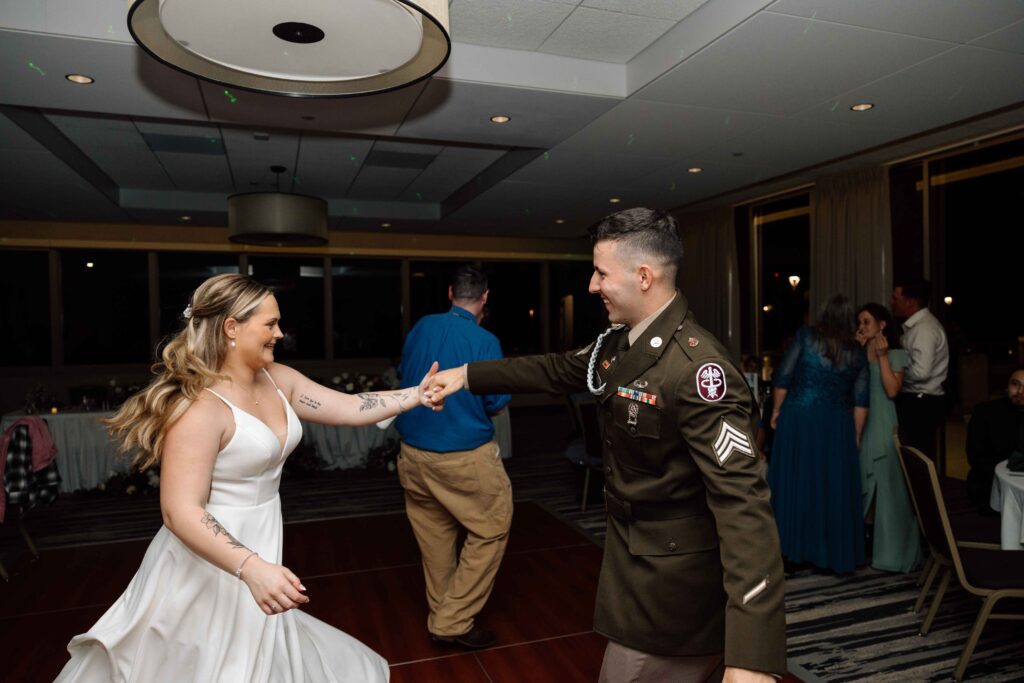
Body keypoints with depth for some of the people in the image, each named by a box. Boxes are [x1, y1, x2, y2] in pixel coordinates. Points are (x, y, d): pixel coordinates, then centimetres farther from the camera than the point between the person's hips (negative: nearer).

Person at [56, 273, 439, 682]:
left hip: (258, 548, 8)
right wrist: (252, 568, -37)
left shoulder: (276, 380, -1)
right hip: (212, 565, -7)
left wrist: (418, 394, -8)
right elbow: (181, 512, -28)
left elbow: (350, 408, -1)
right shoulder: (201, 406, -25)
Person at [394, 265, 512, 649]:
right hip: (465, 458, -6)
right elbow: (498, 405, -10)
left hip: (414, 454, 6)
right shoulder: (484, 340, -15)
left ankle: (441, 612, 33)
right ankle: (454, 622, 11)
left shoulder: (421, 328, 0)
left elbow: (403, 375, 16)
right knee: (491, 531, 9)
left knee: (434, 535, 17)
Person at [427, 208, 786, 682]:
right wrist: (467, 375, 14)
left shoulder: (695, 367, -29)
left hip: (674, 576, -8)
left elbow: (741, 499, -33)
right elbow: (555, 371, 16)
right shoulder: (620, 342, 0)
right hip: (633, 554, 8)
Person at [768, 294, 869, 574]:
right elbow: (860, 400, 5)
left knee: (796, 481, 6)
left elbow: (783, 377, -5)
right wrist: (856, 436, 12)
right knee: (835, 488, 9)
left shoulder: (806, 336, -1)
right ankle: (836, 554, 17)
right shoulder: (856, 351, 6)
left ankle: (795, 547, 12)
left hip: (798, 418, -2)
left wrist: (776, 410, 5)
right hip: (836, 425, 2)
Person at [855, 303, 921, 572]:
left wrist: (882, 356, -14)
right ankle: (864, 537, 18)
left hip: (881, 425, -4)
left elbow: (892, 390, -13)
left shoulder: (895, 354, -1)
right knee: (862, 482, 8)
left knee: (884, 483, 0)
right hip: (858, 423, 4)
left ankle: (887, 547, 9)